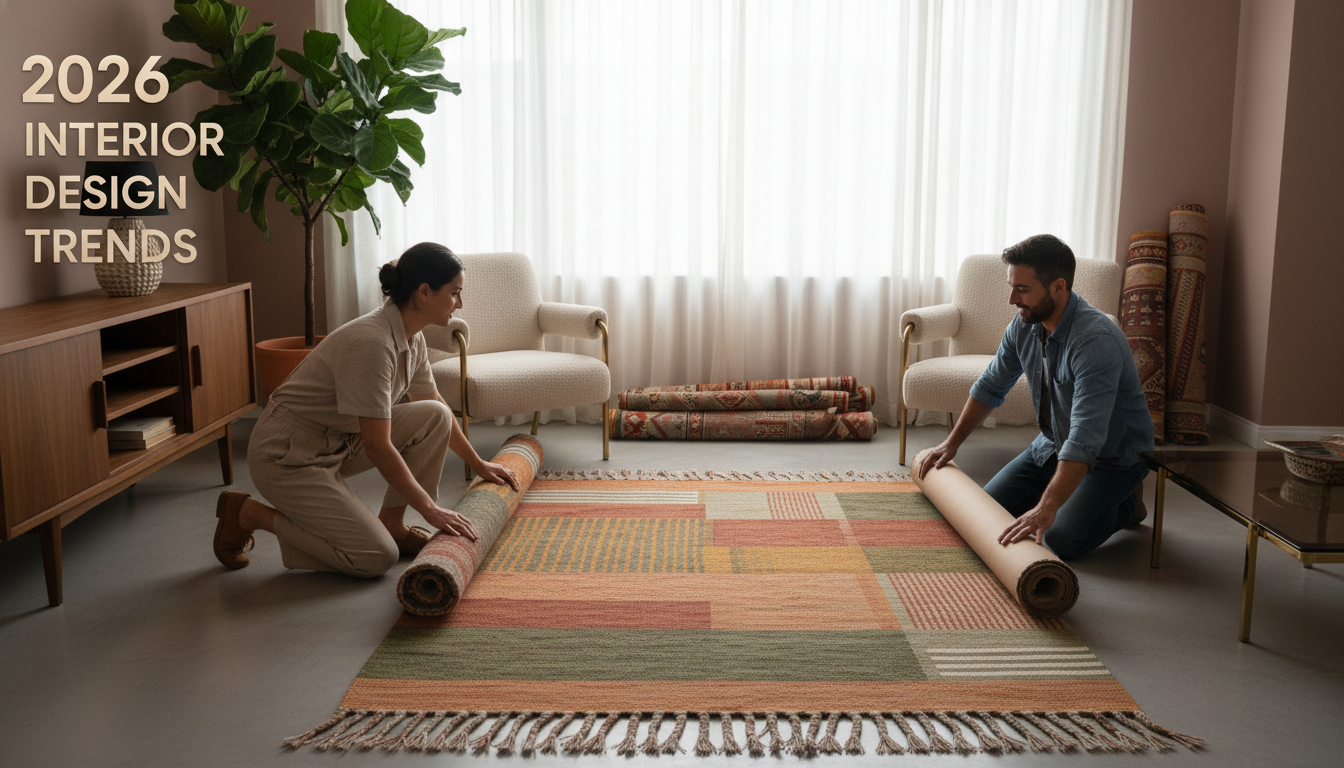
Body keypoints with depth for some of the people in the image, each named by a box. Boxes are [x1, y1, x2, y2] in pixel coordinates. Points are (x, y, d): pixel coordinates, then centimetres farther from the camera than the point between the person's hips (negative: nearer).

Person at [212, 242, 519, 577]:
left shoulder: (411, 338, -1)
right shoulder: (372, 342, -30)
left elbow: (436, 409, 17)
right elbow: (378, 448, -28)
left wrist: (478, 464, 21)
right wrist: (430, 509, -21)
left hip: (338, 443, 9)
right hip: (286, 455, -9)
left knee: (434, 417, -6)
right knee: (377, 558, -12)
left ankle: (391, 523, 6)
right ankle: (250, 514, 2)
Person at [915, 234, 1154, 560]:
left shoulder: (1097, 341, -35)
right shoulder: (1024, 325, -9)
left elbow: (1085, 439, -43)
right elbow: (991, 386, 9)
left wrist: (1046, 509, -49)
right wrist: (952, 442, 11)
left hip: (1112, 455, -7)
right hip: (1053, 444, 7)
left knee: (1057, 540, -22)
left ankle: (1125, 504, 7)